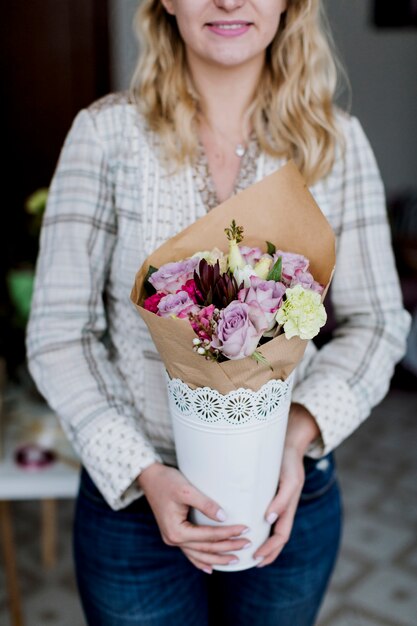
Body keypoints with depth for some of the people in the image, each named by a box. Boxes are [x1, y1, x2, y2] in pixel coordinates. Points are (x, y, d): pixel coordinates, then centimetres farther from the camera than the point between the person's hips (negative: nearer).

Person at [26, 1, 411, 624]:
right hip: (132, 497, -2)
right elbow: (59, 334, -9)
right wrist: (143, 474, -19)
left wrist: (300, 433, -17)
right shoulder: (107, 132, -10)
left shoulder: (337, 141, -5)